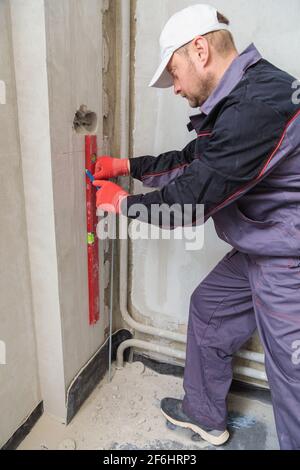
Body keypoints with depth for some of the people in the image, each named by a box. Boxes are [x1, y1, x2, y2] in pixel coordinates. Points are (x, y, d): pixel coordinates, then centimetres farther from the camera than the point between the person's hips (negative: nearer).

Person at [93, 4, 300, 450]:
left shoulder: (257, 104, -25)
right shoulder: (233, 99, 8)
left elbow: (191, 198, -23)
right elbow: (191, 161, 18)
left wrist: (123, 203, -6)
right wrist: (127, 166, 18)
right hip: (257, 250, 10)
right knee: (208, 309, 19)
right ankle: (204, 415, 41)